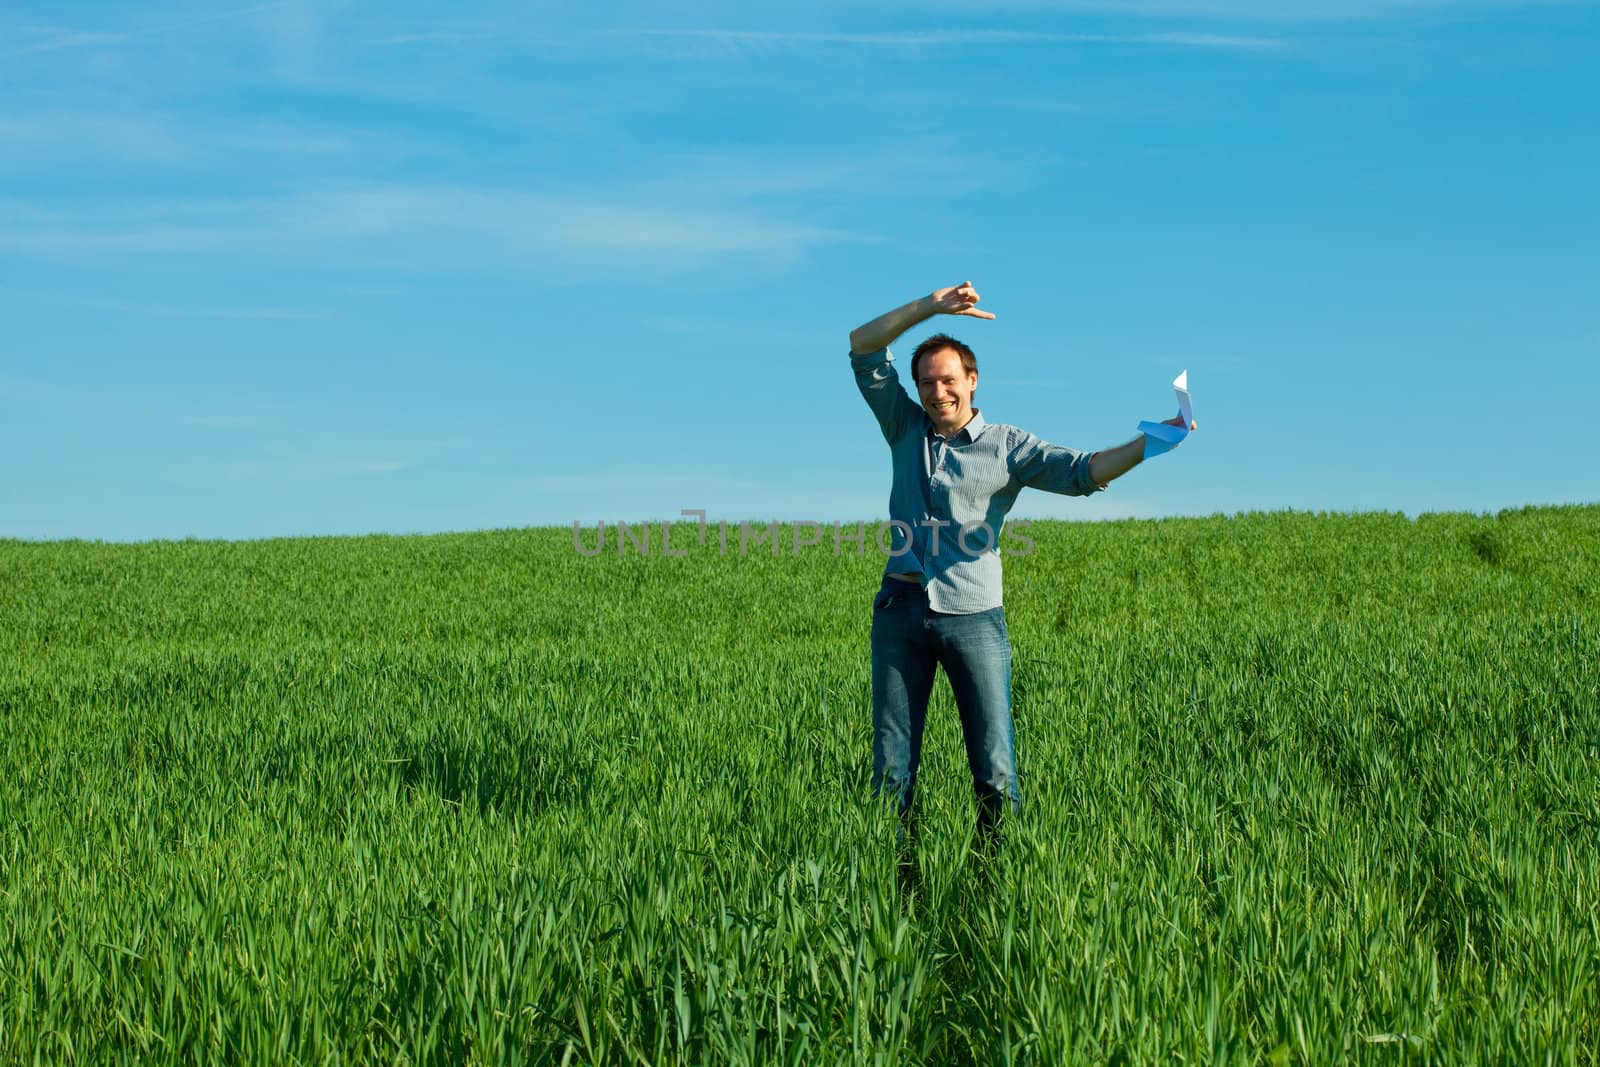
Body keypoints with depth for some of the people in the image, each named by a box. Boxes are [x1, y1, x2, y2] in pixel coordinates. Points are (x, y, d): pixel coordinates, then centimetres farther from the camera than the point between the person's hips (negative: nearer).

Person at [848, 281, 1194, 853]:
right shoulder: (905, 428, 11)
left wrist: (1148, 443, -21)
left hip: (972, 617, -2)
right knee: (891, 767, 7)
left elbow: (1083, 471, -6)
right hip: (900, 611, 3)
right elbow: (863, 347, 5)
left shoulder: (1007, 446, 4)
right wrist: (930, 306, -6)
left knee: (995, 768, -3)